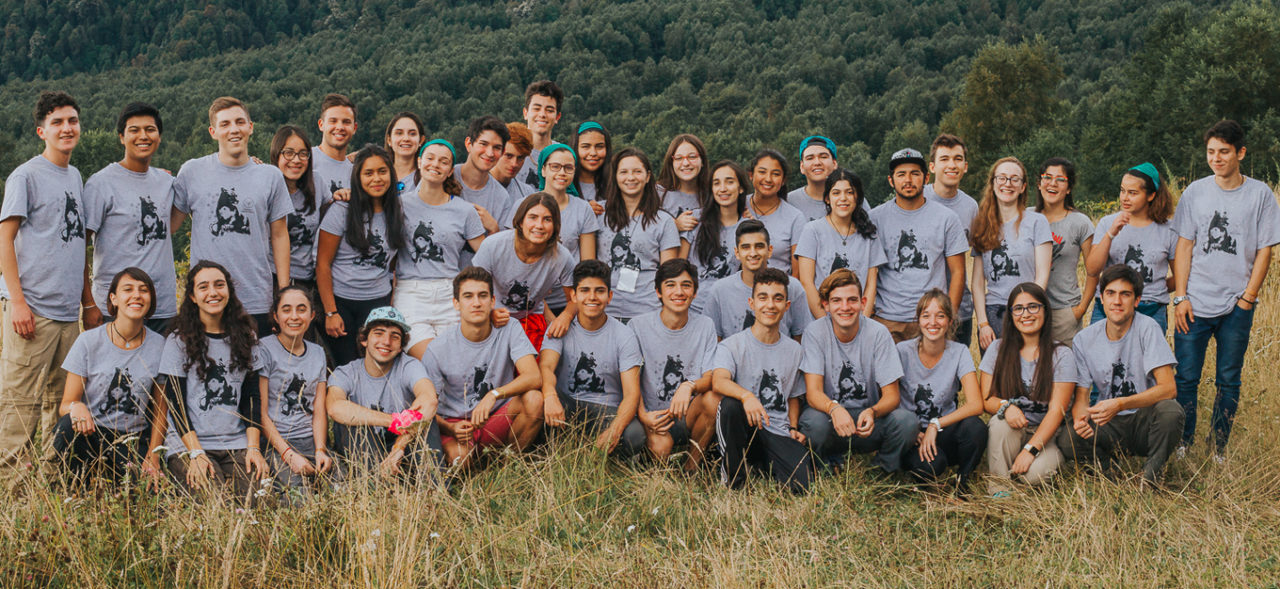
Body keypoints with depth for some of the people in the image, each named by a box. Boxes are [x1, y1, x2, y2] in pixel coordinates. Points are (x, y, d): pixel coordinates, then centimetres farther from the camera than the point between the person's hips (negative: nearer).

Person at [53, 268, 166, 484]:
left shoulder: (159, 345, 2)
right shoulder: (89, 341, -4)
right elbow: (65, 404, -5)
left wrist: (154, 454, -3)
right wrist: (76, 407, -29)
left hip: (132, 440, 1)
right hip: (89, 433, -1)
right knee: (67, 427, -35)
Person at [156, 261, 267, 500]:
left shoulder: (246, 337, 13)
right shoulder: (179, 341, 2)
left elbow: (251, 398, 10)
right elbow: (175, 403, -2)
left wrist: (253, 447, -4)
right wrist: (196, 453, -14)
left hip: (237, 444, 3)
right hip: (188, 445, -3)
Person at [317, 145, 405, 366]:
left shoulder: (397, 213, 6)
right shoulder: (341, 211, -7)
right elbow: (323, 263, -6)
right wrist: (330, 312, -9)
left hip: (378, 301, 3)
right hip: (340, 299, -3)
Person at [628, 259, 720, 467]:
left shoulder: (705, 327, 3)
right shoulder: (638, 326, -3)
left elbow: (711, 377, -4)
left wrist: (690, 386, -28)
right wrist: (643, 416, -21)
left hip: (688, 417, 3)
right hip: (652, 417, -3)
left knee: (713, 399, -29)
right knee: (660, 445, -35)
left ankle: (690, 469, -10)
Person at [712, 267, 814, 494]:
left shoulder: (794, 350, 13)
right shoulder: (732, 345, -1)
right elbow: (718, 382, -21)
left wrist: (793, 428, 4)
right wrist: (746, 396, -42)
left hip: (778, 435, 2)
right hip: (743, 432, -2)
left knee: (804, 484, -25)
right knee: (730, 404, -37)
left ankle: (761, 465, 7)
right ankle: (733, 475, -14)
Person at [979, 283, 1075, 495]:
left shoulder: (1061, 355, -2)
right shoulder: (997, 350, 4)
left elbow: (1056, 410, -10)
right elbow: (985, 398, 1)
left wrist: (1030, 450, -22)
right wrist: (1006, 406, -24)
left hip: (1046, 434, -2)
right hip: (1010, 432, 2)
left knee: (1035, 473, -31)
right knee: (1000, 423, -33)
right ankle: (998, 482, -14)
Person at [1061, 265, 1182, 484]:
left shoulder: (1147, 328, -12)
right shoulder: (1084, 339, -2)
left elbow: (1168, 388, -20)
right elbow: (1081, 395, 0)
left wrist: (1120, 404, -33)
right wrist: (1080, 416, -25)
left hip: (1144, 419, -2)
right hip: (1108, 424, 2)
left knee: (1170, 410, -35)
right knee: (1067, 440, -28)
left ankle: (1151, 477, -9)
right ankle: (1107, 466, 6)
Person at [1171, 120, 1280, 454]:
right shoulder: (1195, 192, 5)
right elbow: (1184, 246, 5)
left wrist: (1248, 297, -4)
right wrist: (1180, 297, -2)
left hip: (1237, 306, 0)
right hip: (1195, 303, 1)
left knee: (1229, 381, 6)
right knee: (1186, 378, -1)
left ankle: (1219, 451, 15)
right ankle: (1183, 447, 10)